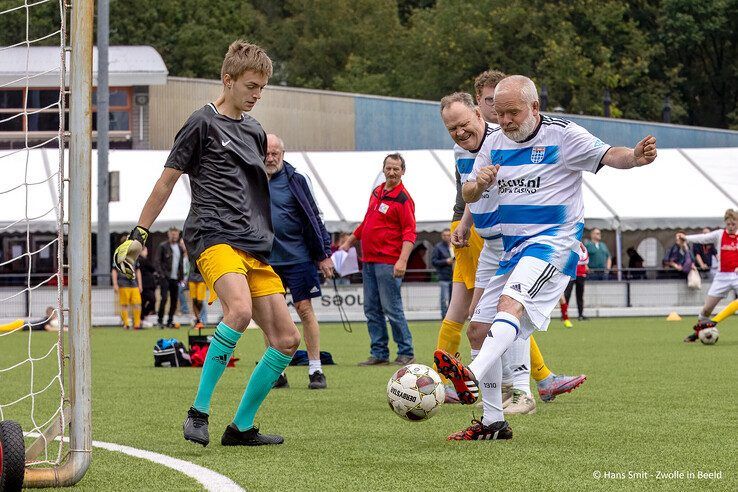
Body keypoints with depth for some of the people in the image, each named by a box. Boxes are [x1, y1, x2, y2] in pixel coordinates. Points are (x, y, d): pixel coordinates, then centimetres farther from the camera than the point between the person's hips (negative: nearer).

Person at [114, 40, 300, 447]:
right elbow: (167, 181, 2)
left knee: (286, 339, 0)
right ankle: (198, 412, -25)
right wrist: (138, 235, 3)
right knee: (239, 310, -34)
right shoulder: (204, 123, 0)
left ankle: (241, 427, 10)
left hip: (254, 246, 8)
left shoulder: (255, 131, 20)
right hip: (214, 236, -8)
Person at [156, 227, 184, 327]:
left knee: (174, 300, 5)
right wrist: (161, 274, -14)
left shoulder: (180, 248, 14)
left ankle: (170, 321, 12)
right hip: (165, 277, -5)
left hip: (175, 278, 5)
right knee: (164, 298, -11)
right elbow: (158, 261, -6)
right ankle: (160, 321, -4)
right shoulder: (163, 246, -2)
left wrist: (181, 276, 12)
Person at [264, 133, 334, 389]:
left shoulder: (296, 180, -2)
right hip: (264, 259, 3)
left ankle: (315, 369, 2)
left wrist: (324, 254, -2)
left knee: (305, 309, -4)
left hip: (297, 257, -3)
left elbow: (313, 218, 0)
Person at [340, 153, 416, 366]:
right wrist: (349, 242, 32)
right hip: (368, 260, 8)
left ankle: (406, 353, 2)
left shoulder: (403, 199, -9)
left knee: (392, 308, -6)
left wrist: (402, 260, -25)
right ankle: (379, 353, 13)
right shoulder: (376, 192, 14)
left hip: (388, 263, -8)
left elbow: (409, 233, -15)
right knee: (371, 309, 8)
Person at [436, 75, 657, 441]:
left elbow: (608, 155, -17)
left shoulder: (562, 135, -7)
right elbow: (468, 196, 15)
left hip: (553, 243, -8)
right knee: (479, 328, 5)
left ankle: (472, 375, -53)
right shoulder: (495, 143, 10)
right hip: (511, 248, 8)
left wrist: (635, 157, -40)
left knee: (509, 304, -32)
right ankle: (493, 421, 12)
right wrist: (479, 183, -10)